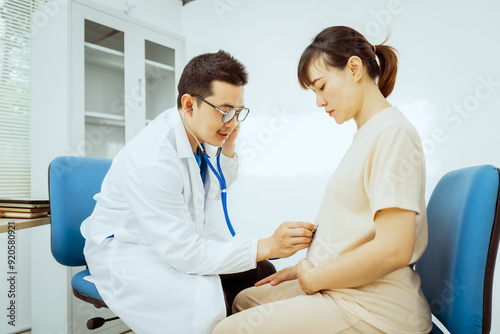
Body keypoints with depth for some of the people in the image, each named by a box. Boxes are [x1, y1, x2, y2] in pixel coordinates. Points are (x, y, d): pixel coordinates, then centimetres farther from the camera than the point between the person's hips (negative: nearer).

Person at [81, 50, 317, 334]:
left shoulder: (199, 133, -6)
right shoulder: (152, 161, -32)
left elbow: (213, 190, 11)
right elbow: (181, 251, -31)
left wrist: (228, 150, -8)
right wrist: (266, 247, -33)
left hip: (180, 239, 8)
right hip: (127, 251, -7)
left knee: (261, 273, -7)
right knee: (207, 302, -33)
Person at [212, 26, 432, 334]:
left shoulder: (393, 132, -16)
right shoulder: (367, 135, 13)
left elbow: (393, 249, -24)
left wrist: (313, 278, -12)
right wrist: (304, 269, 11)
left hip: (374, 309, -9)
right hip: (341, 286, 9)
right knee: (245, 300, 15)